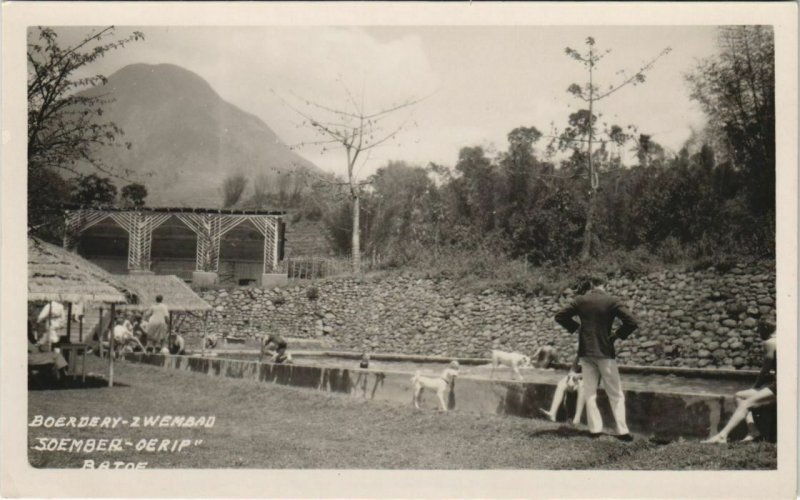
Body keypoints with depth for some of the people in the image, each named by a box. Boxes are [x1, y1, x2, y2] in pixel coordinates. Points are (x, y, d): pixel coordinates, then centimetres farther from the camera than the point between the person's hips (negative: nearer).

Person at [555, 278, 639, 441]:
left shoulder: (580, 300, 0)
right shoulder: (612, 301, -8)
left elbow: (560, 316, 4)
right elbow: (632, 322, -15)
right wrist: (617, 335, -3)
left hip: (585, 351, 3)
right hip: (605, 351, -2)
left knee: (589, 393, 10)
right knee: (615, 394, 4)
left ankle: (595, 428, 7)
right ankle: (622, 431, -1)